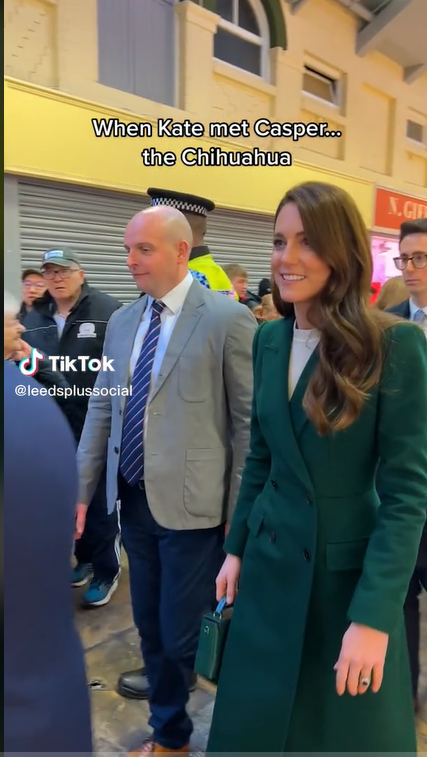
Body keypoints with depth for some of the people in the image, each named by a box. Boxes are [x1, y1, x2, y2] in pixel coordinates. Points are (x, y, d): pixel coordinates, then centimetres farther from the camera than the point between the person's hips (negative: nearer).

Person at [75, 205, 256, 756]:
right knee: (151, 632, 18)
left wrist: (242, 514, -9)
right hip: (133, 501, 6)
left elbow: (250, 422, -10)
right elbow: (101, 411, 10)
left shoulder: (228, 318, -10)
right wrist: (80, 489, 9)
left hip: (192, 505, -6)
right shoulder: (121, 322, 7)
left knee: (186, 638, 4)